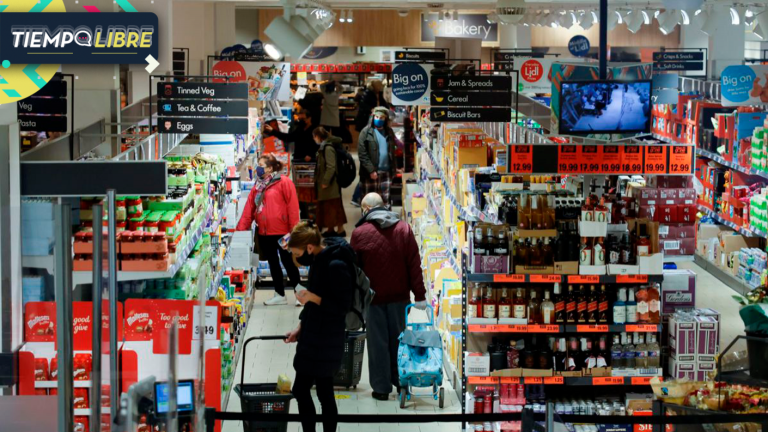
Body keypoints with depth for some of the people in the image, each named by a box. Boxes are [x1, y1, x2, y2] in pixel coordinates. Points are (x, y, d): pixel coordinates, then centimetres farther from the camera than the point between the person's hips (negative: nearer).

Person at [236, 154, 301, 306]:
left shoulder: (284, 183, -9)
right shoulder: (257, 186, 11)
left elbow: (293, 207, -12)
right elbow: (249, 209, 7)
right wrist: (241, 229, 0)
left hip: (282, 232, -6)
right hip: (264, 233, 7)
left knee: (288, 262, 0)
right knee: (273, 264, 12)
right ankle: (280, 295, 21)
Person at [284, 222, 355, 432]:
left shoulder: (336, 266, -22)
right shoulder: (319, 259, 7)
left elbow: (343, 306, -19)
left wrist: (313, 298, -27)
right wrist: (301, 327, 15)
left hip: (325, 340, -9)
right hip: (314, 335, 9)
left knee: (301, 389, -4)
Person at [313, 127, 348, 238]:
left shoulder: (328, 148, -17)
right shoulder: (324, 147, 11)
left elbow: (331, 167, -23)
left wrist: (325, 181, -22)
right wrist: (319, 181, 14)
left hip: (330, 184, -10)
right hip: (325, 183, 10)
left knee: (334, 206, -4)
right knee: (326, 206, 13)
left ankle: (340, 229, 1)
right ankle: (330, 229, 19)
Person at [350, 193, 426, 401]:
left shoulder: (360, 233, -9)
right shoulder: (404, 229, -1)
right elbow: (414, 264, -1)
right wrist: (419, 295, 2)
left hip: (373, 296, -3)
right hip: (399, 296, 3)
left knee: (378, 342, 5)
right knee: (398, 339, 15)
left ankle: (381, 388, 9)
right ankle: (401, 381, 22)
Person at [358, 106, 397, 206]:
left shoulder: (389, 132, 11)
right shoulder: (366, 132, -2)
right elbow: (362, 154, -8)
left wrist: (393, 171, 8)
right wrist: (371, 170, -14)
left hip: (386, 173, 4)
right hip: (370, 173, -3)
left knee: (385, 202, 4)